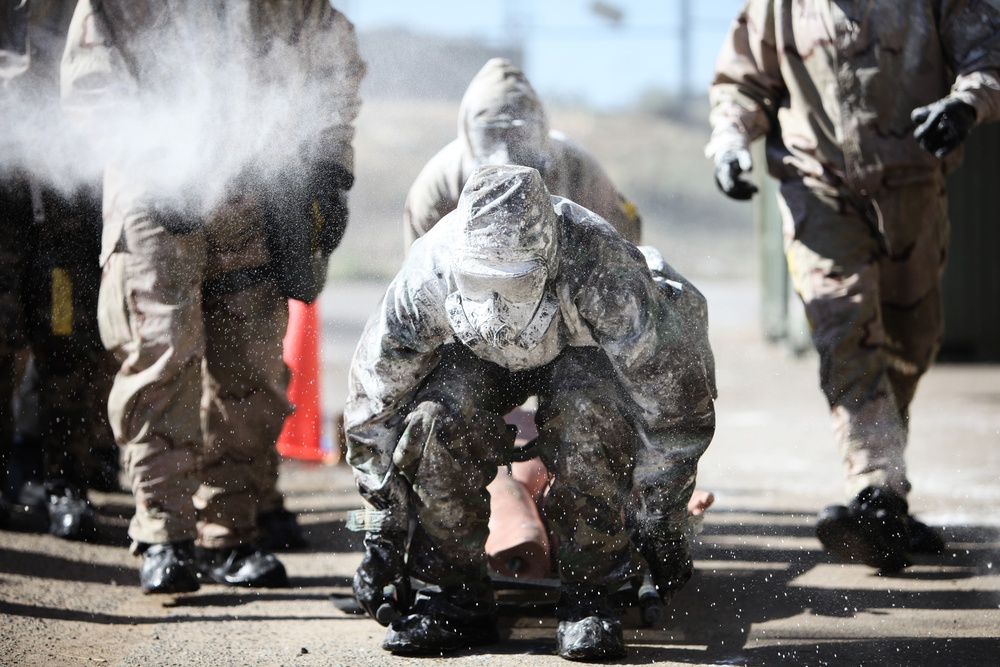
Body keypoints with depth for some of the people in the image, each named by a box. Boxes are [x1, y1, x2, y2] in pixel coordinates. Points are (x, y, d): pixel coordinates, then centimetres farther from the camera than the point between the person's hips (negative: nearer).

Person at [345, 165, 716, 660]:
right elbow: (373, 410, -17)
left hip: (582, 354, -2)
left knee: (589, 415, -35)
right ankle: (453, 596, -14)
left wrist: (660, 521, -21)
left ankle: (587, 593, -20)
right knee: (436, 419, -29)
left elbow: (668, 401, -28)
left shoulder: (599, 268, -39)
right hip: (476, 360, 2)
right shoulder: (427, 279, -31)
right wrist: (380, 533, -15)